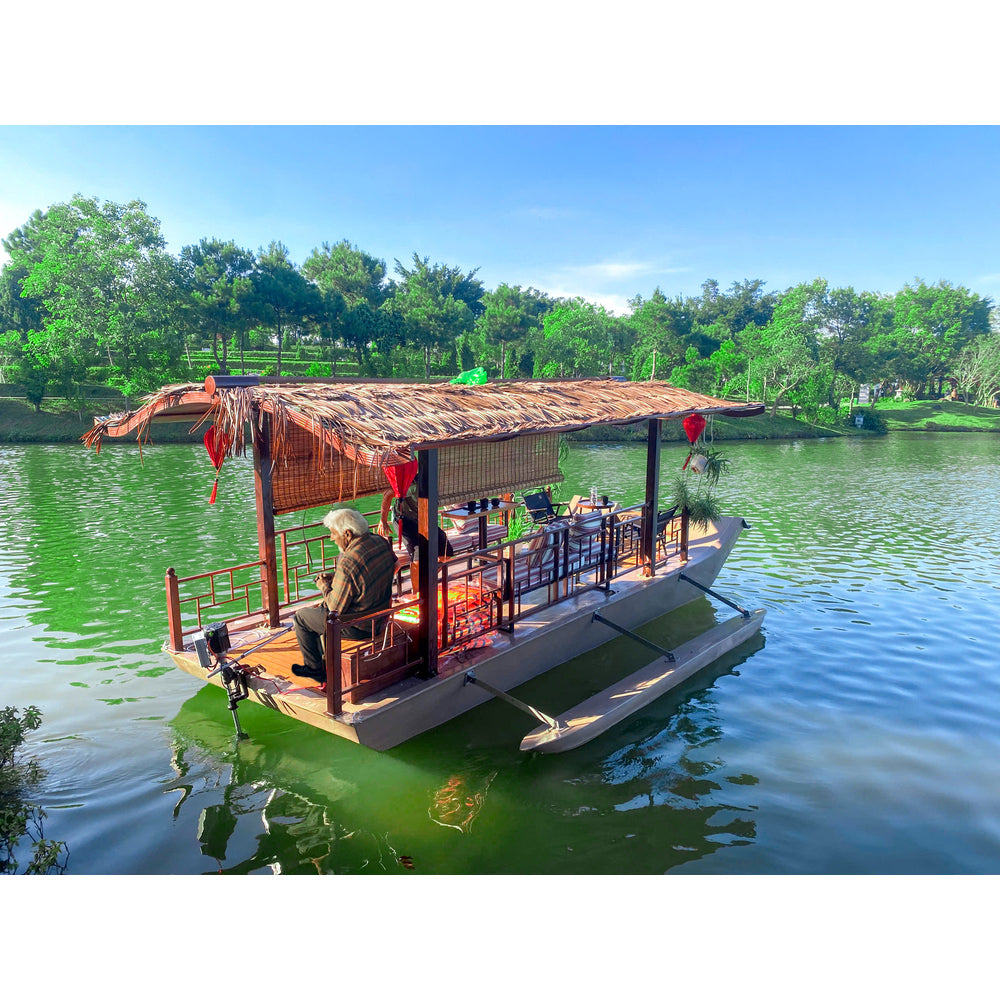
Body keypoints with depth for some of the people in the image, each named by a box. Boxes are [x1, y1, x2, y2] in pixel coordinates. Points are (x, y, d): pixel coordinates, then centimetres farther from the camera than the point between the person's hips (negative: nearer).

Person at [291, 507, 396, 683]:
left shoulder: (348, 563, -31)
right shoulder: (381, 542, -6)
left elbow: (336, 608, -21)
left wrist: (324, 586, -3)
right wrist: (334, 578, 7)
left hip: (357, 628, -8)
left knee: (300, 616, 14)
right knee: (321, 608, 30)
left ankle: (315, 669, 29)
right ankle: (326, 660, 40)